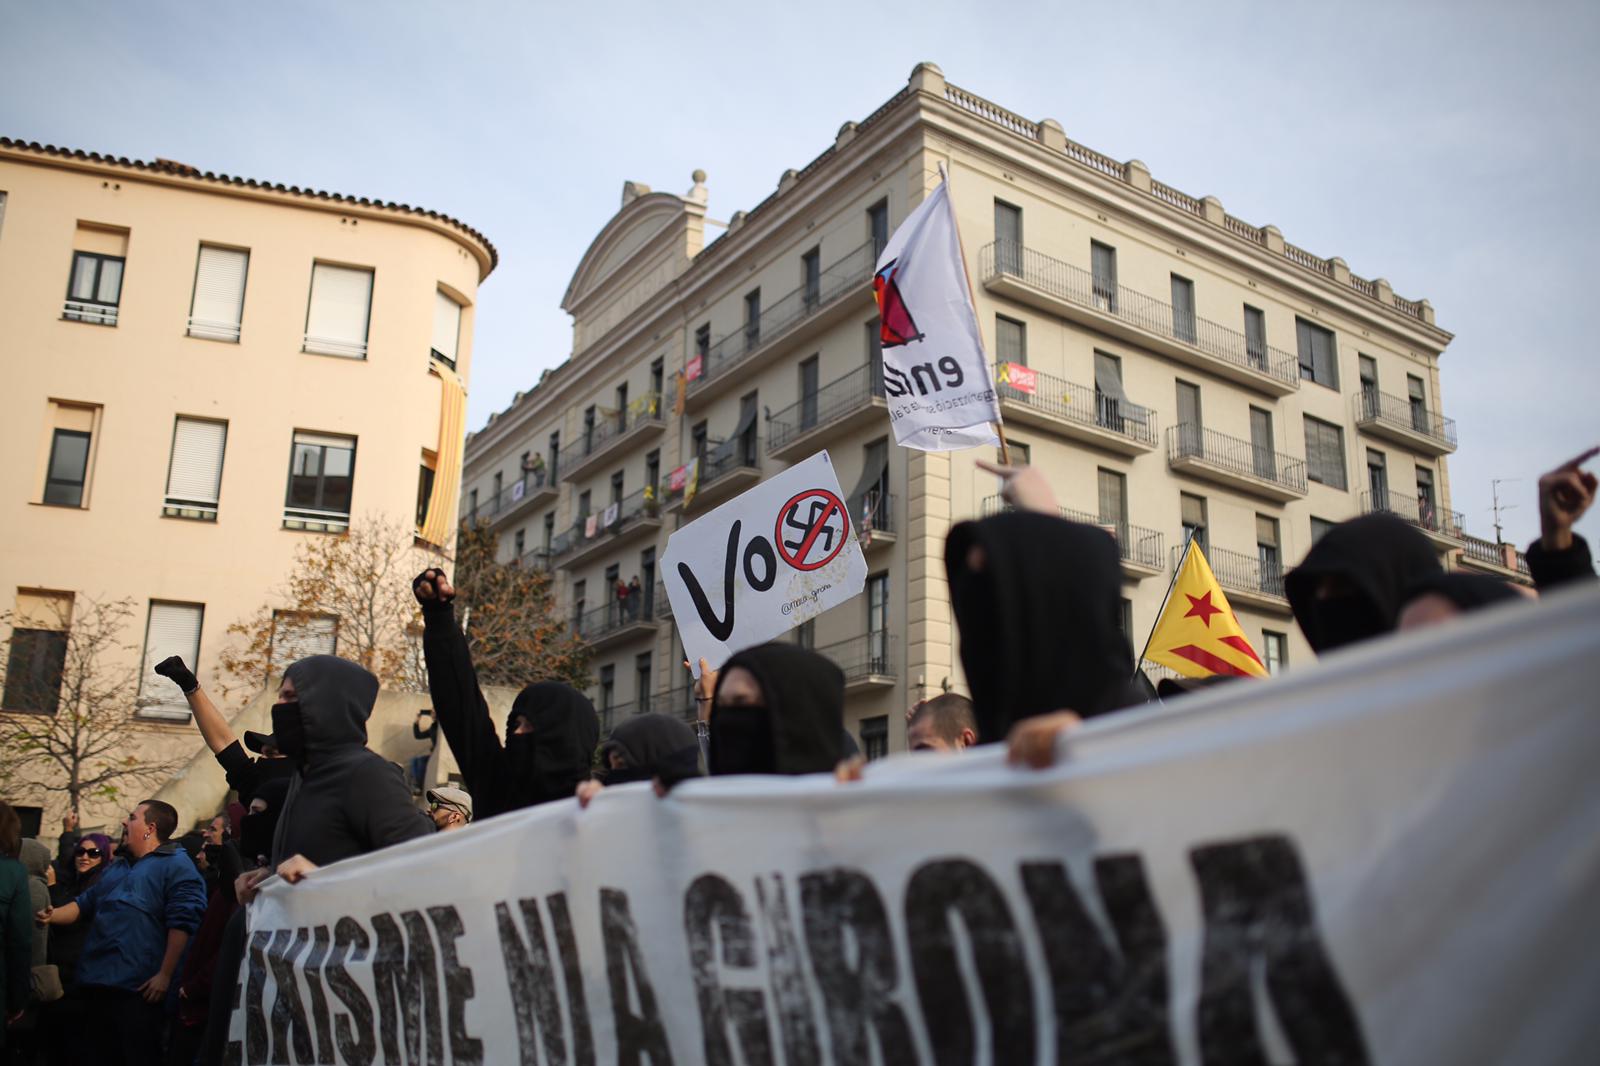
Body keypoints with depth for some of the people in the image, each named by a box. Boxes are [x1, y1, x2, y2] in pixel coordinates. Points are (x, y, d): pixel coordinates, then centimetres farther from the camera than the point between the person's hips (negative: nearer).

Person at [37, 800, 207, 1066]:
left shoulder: (176, 865, -7)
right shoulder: (118, 867, 23)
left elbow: (182, 922, -15)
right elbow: (85, 904, 28)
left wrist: (165, 975, -20)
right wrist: (53, 915, 6)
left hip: (138, 987, -8)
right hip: (96, 983, 9)